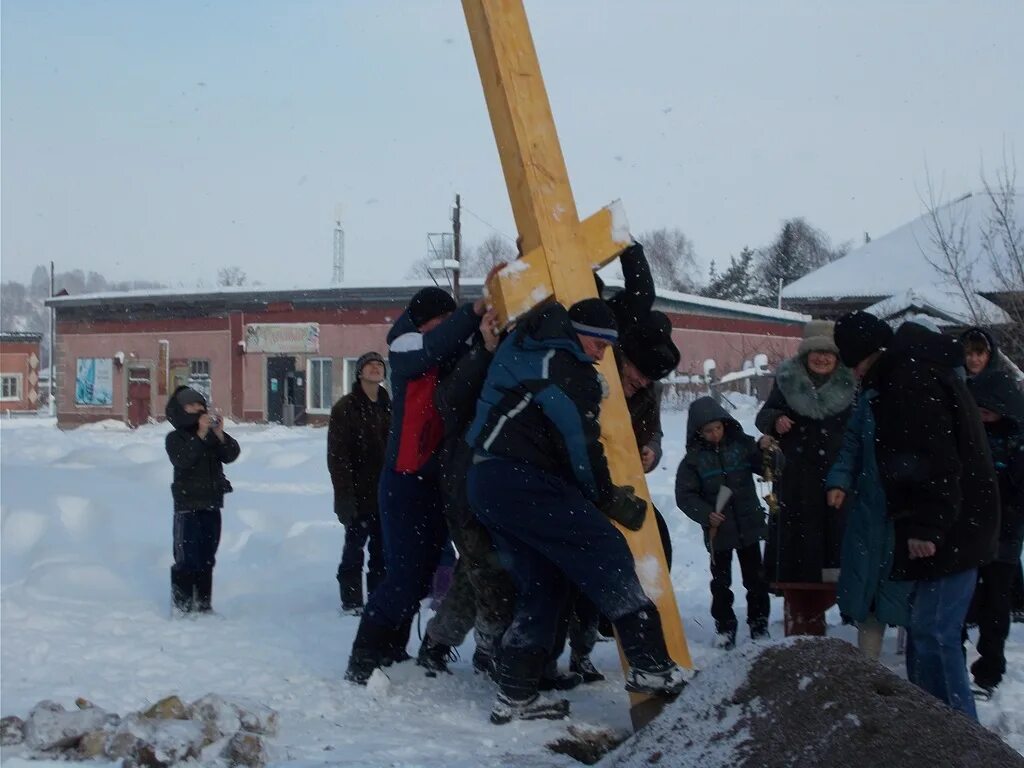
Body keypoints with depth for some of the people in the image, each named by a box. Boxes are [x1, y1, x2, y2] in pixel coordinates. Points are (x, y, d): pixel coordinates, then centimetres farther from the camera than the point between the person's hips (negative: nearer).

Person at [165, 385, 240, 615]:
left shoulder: (213, 435, 11)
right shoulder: (175, 438, -3)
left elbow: (231, 454, -3)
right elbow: (182, 460, -22)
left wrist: (219, 434, -18)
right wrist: (201, 434, -26)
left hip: (211, 505, 5)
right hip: (188, 506, -5)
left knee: (206, 559, 10)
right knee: (186, 559, -8)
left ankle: (203, 604, 17)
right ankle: (181, 607, -4)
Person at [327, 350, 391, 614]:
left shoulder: (388, 407, 11)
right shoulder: (345, 408, -5)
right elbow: (337, 456, -10)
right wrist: (346, 493, -16)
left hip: (384, 491, 5)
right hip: (359, 493, -5)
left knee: (382, 546, 8)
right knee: (355, 546, -1)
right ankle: (351, 601, 6)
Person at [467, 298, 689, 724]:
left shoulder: (519, 349, 18)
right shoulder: (572, 373, -9)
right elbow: (580, 445, -10)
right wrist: (610, 498, 3)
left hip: (485, 482, 10)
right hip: (523, 478, -10)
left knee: (542, 584, 15)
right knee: (606, 552, -10)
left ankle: (515, 694, 14)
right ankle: (650, 667, -16)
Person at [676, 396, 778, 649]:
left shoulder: (742, 444, -2)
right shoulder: (693, 458, -5)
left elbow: (772, 467, 0)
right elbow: (685, 495, -6)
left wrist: (767, 451, -22)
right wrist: (705, 514, -20)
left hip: (749, 526, 1)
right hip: (718, 530, -1)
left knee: (756, 579, 8)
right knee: (721, 582, 6)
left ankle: (759, 626, 21)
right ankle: (725, 630, 16)